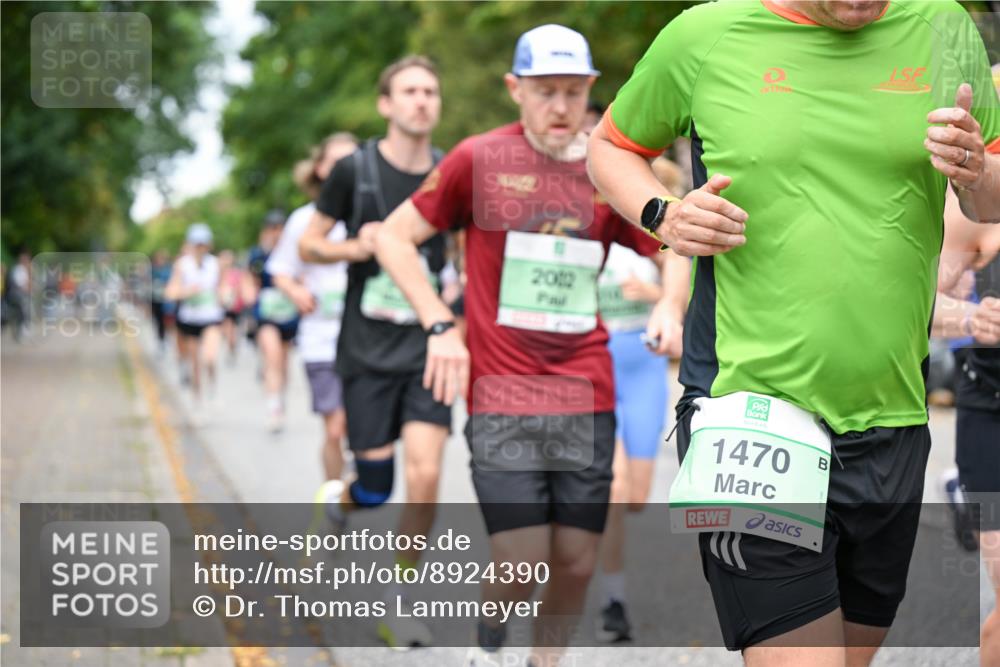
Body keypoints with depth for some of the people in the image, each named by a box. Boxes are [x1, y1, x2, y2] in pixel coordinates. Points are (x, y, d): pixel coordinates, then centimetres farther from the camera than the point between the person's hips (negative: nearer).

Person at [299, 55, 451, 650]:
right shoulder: (355, 170, -5)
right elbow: (308, 244, 4)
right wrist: (356, 247, -15)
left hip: (428, 348, 2)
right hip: (368, 350, -2)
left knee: (425, 476, -12)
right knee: (375, 491, 1)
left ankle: (400, 600, 7)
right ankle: (337, 499, 39)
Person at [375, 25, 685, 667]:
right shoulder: (478, 159, -1)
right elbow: (394, 237, 5)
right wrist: (440, 325, -5)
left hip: (587, 397, 3)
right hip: (502, 396, -3)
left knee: (577, 563, 3)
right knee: (523, 564, -7)